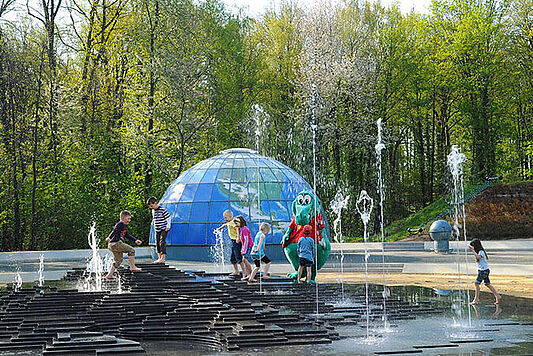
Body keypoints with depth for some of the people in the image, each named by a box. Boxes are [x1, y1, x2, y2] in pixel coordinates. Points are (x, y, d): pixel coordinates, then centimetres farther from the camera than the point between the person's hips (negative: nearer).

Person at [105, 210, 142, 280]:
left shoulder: (124, 226, 25)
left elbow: (127, 235, 33)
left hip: (113, 245, 11)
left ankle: (110, 275, 16)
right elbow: (115, 231, -22)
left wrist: (135, 240, 32)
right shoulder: (120, 224, -7)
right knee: (131, 250, -8)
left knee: (119, 260, 16)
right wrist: (109, 237, -35)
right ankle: (132, 267, -5)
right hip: (116, 243, -11)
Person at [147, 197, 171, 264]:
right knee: (157, 243, 6)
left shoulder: (162, 210, -14)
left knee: (162, 242, -16)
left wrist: (168, 226, -14)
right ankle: (159, 258, 13)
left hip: (164, 229, -8)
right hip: (157, 230, 8)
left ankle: (163, 258, -20)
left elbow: (168, 217, -11)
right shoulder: (153, 211, 10)